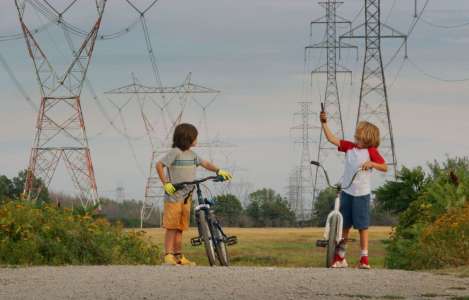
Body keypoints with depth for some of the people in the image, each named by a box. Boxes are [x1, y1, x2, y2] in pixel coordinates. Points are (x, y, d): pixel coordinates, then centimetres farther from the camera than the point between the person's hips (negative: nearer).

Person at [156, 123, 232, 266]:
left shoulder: (192, 154, 12)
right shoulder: (175, 152, -11)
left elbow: (205, 163, 15)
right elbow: (159, 165, -14)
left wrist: (219, 171, -1)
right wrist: (165, 183, -16)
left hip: (186, 197, 8)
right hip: (174, 196, -8)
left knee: (180, 228, 11)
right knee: (171, 227, -7)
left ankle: (179, 256, 15)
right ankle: (168, 256, -6)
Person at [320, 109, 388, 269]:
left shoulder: (371, 151, -8)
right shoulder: (349, 147, 4)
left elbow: (385, 167, -10)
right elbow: (332, 139, 3)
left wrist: (371, 164, -26)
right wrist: (324, 123, -3)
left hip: (362, 193, -5)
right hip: (346, 192, 5)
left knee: (362, 226, -1)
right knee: (344, 225, 10)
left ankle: (364, 258, 5)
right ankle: (340, 257, 17)